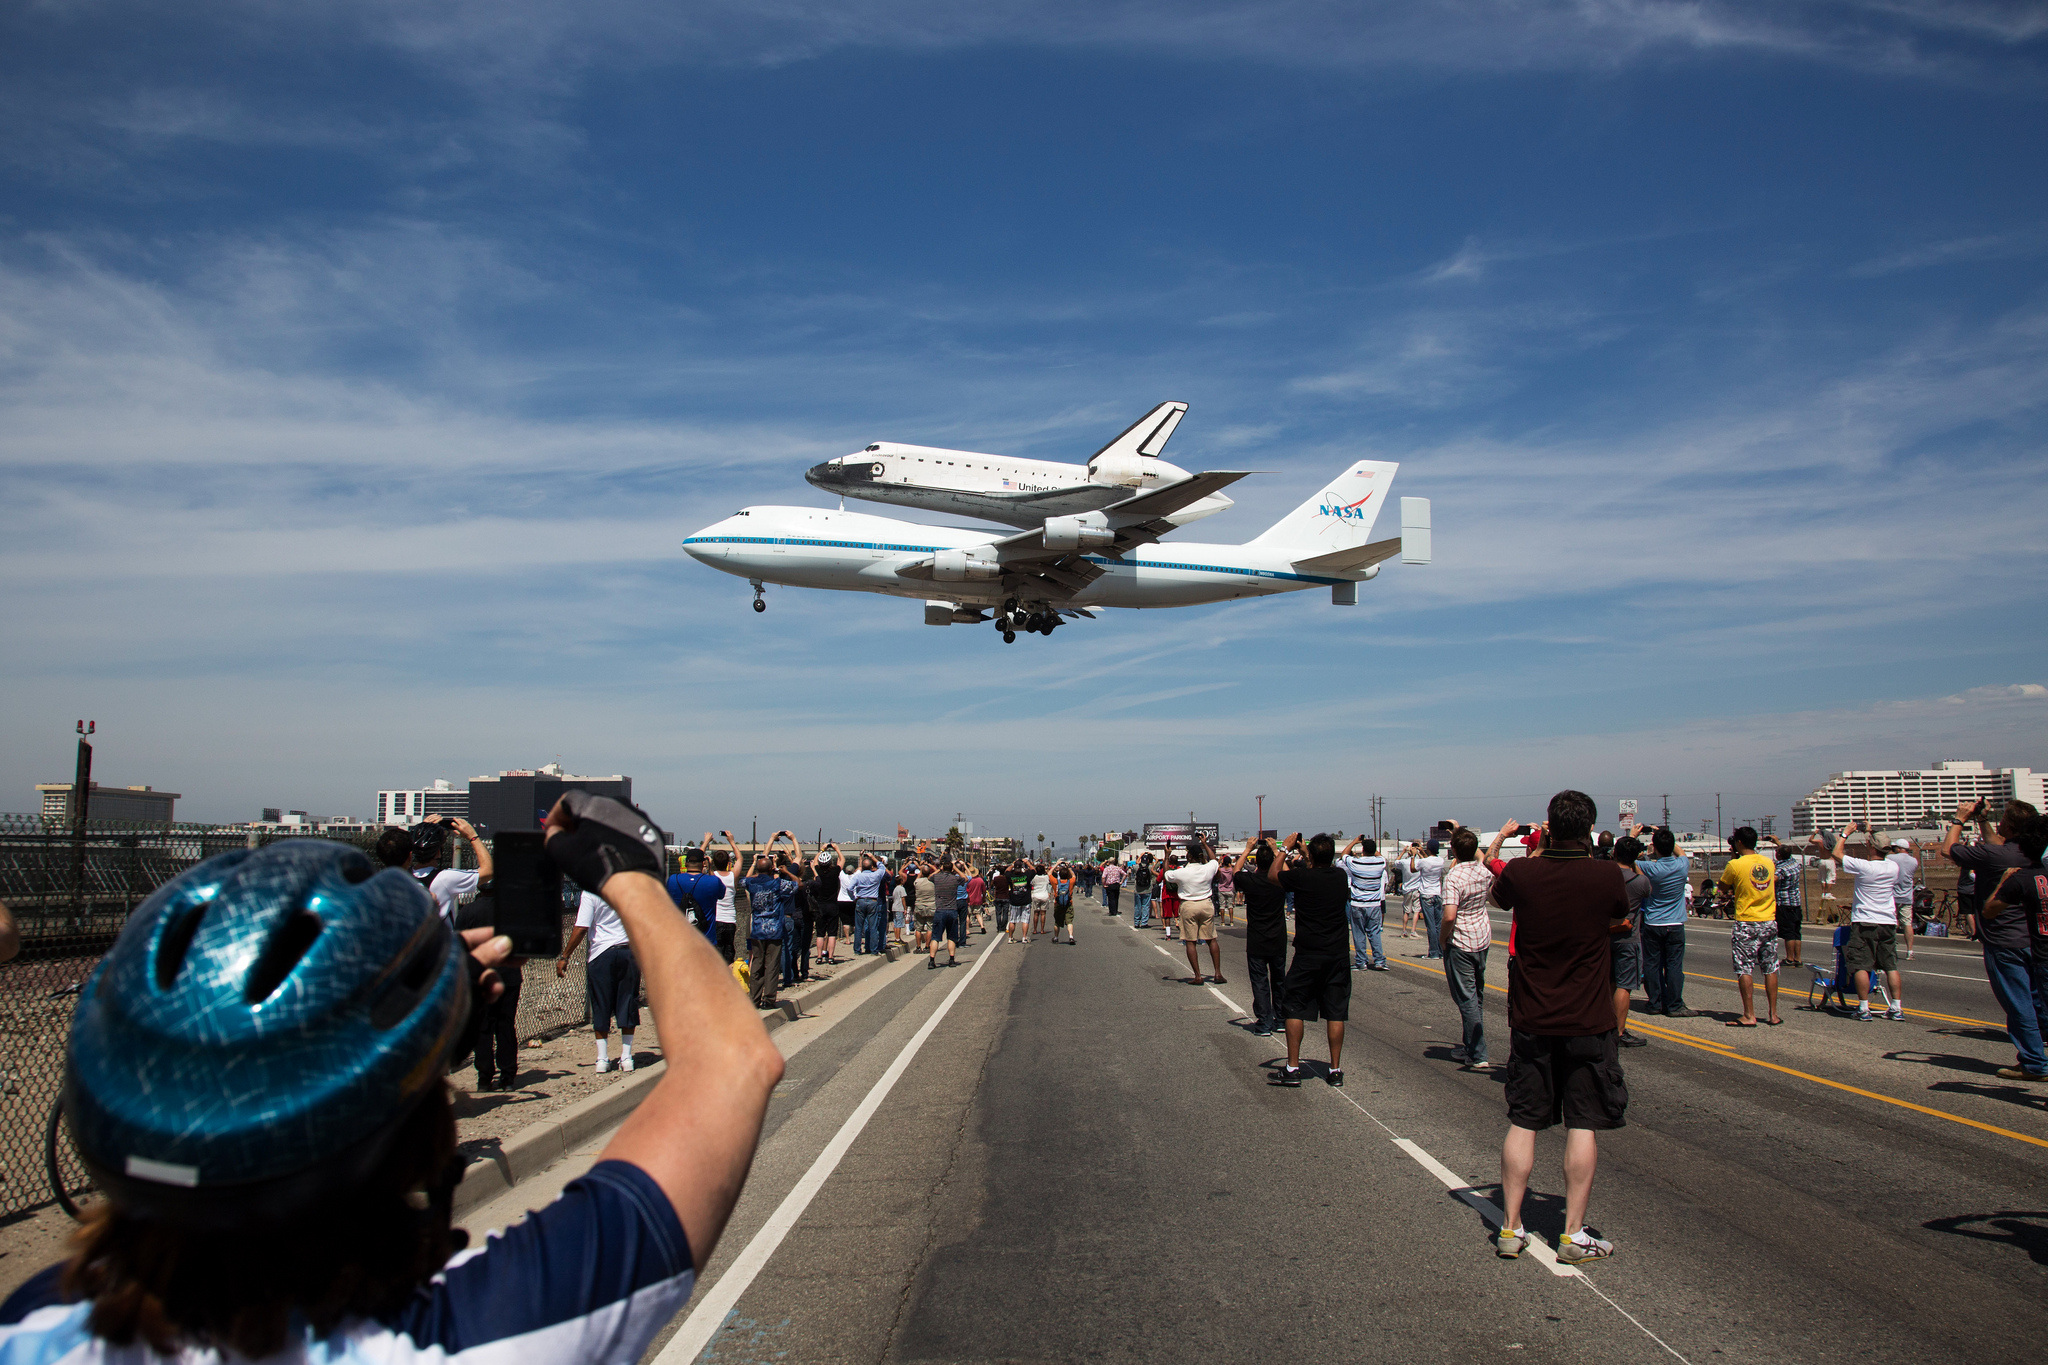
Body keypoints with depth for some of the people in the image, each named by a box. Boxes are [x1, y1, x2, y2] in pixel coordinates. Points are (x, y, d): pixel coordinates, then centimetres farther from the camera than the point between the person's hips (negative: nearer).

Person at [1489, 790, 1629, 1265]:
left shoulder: (1522, 873, -9)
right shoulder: (1607, 876, -12)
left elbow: (1498, 898, 15)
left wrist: (1540, 851, 18)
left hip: (1530, 1023, 2)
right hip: (1587, 1024, -2)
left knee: (1522, 1123, 9)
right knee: (1583, 1126, 6)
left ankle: (1510, 1228, 13)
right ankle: (1574, 1234, 10)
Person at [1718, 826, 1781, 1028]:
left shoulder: (1735, 865, -12)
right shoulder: (1768, 862, 4)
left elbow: (1723, 887, 3)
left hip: (1746, 924, -5)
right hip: (1770, 922, 5)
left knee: (1744, 969, -1)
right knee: (1770, 969, 10)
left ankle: (1749, 1016, -3)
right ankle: (1773, 1015, 13)